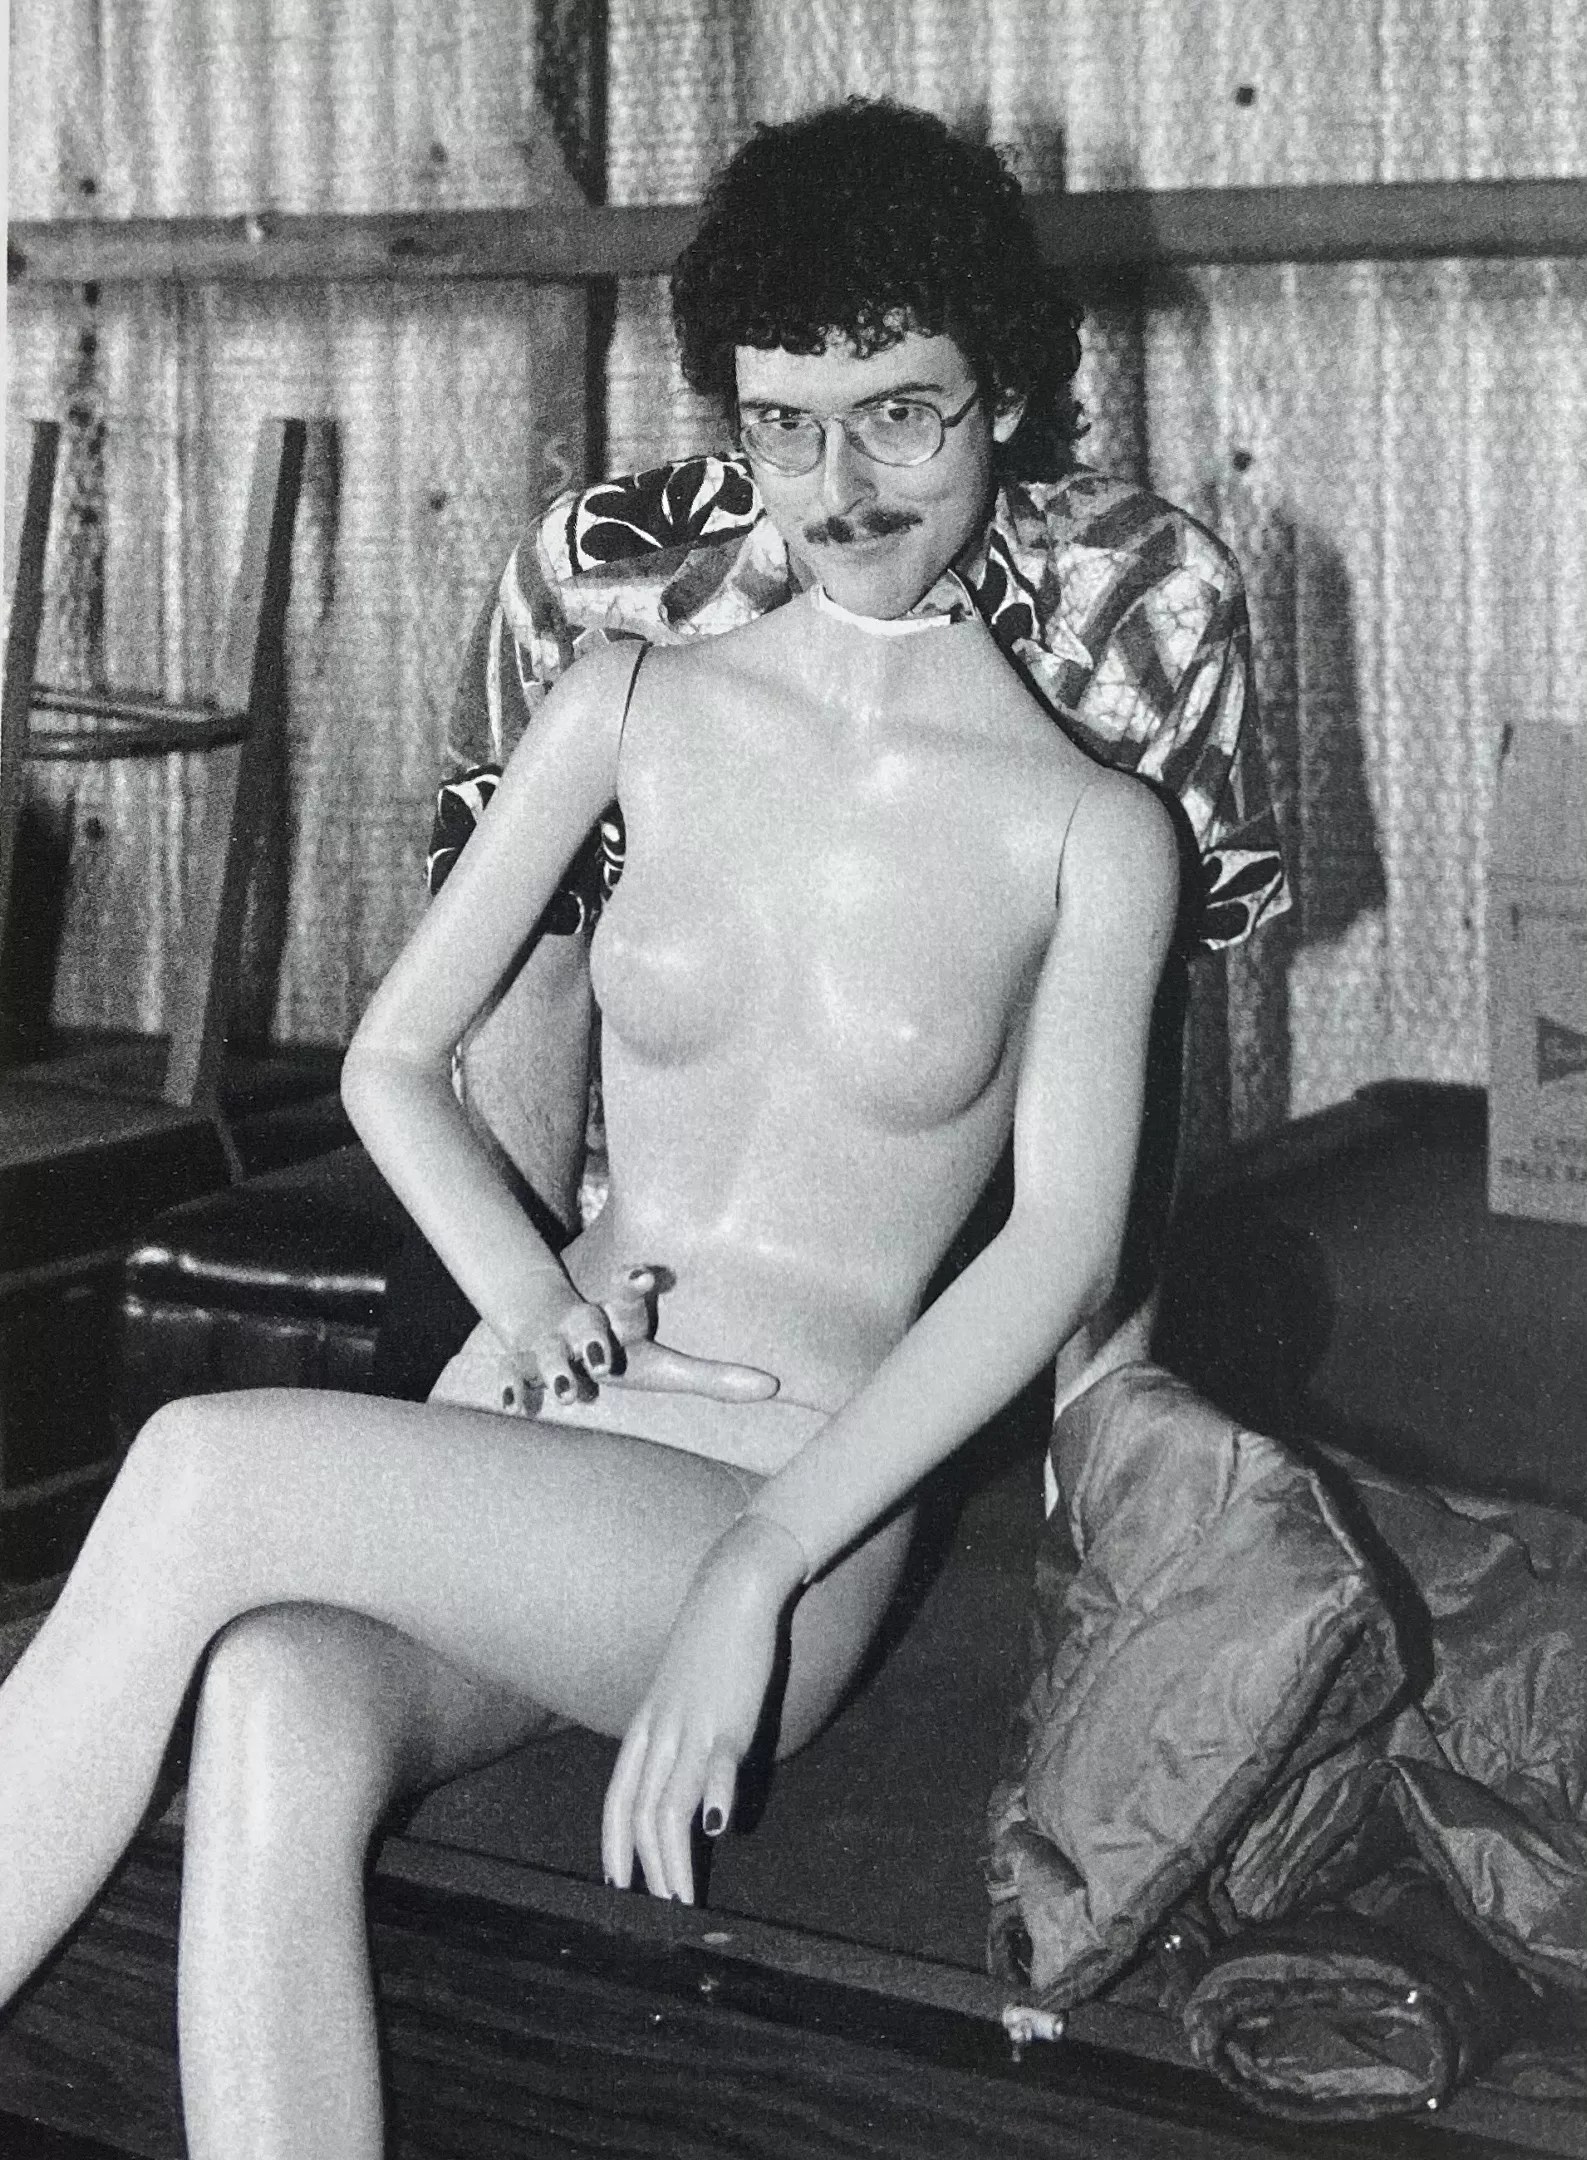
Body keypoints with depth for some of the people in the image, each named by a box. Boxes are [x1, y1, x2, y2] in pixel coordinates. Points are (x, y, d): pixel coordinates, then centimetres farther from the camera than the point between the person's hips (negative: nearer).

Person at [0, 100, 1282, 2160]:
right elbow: (394, 1059, 14)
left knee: (202, 1477, -30)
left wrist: (755, 1570, -18)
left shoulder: (1088, 833, 0)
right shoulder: (634, 706, 9)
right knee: (276, 1727, -34)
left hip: (805, 1504, -3)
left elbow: (1063, 1251, -6)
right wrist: (525, 1293, -6)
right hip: (513, 1452, 3)